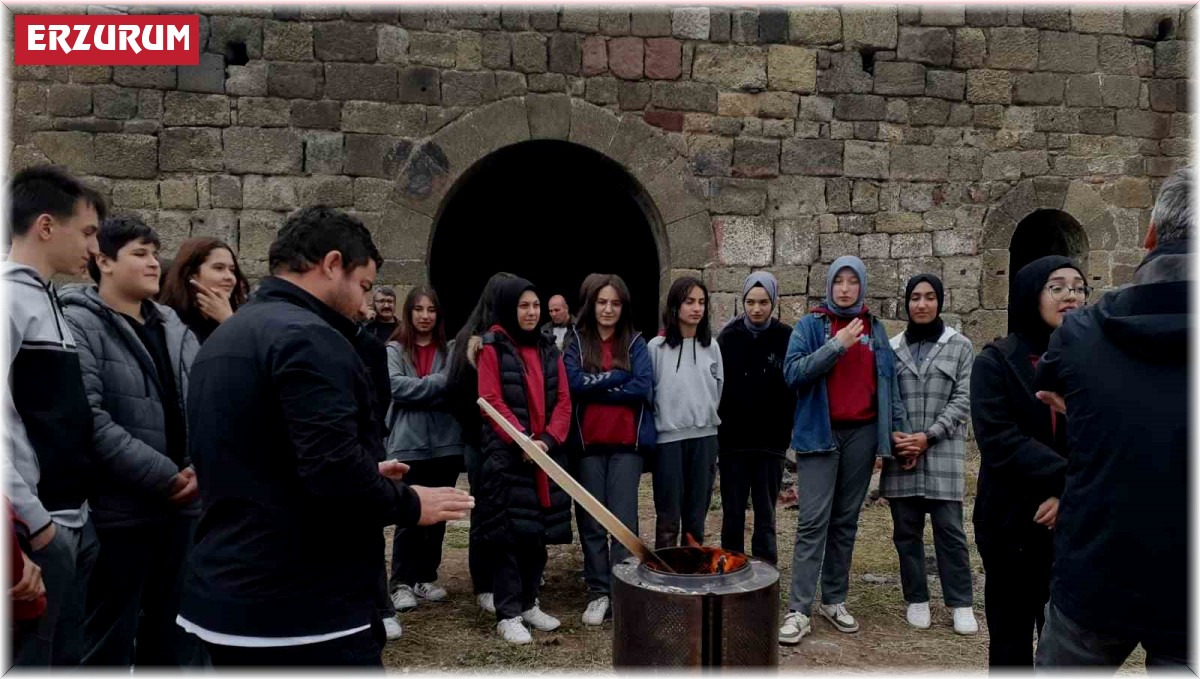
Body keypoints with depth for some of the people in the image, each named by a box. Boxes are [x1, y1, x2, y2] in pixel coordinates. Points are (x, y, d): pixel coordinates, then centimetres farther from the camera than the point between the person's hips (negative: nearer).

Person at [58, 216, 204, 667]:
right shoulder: (79, 325, -9)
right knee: (109, 642, 9)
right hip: (116, 511, -6)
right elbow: (89, 422, -20)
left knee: (177, 639, 18)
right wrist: (165, 476, -19)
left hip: (181, 506, 6)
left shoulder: (175, 329, 12)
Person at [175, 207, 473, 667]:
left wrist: (368, 479, 16)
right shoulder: (309, 338, -17)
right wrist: (411, 503, -9)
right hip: (303, 609, -9)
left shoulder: (221, 340, 14)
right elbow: (334, 470, -26)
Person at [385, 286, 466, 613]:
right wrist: (440, 383, -14)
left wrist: (420, 391, -12)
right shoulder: (394, 350, 1)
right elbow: (398, 387, -15)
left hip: (446, 444, 3)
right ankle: (402, 582, 13)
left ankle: (426, 577, 25)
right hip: (409, 445, -3)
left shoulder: (450, 350, 7)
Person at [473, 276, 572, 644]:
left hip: (547, 453, 6)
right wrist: (523, 441, -18)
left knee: (540, 530, 10)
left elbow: (563, 400, 7)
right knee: (509, 532, -2)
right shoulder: (492, 348, -3)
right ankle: (508, 614, 7)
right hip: (507, 454, -5)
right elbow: (491, 401, -11)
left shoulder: (549, 350, 13)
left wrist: (549, 439, -9)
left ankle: (529, 603, 24)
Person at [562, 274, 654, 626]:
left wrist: (596, 387, -8)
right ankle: (598, 593, 17)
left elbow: (643, 387, -8)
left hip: (627, 444, 0)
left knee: (624, 520, -2)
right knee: (591, 521, 6)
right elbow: (573, 383, -11)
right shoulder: (576, 342, 5)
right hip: (588, 444, 1)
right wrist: (618, 376, -10)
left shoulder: (636, 343, 6)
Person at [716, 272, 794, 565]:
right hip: (733, 441, 1)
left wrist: (786, 429, -7)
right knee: (732, 515, 8)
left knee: (765, 517, 7)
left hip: (770, 442, -1)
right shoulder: (728, 337, 2)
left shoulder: (787, 338, -1)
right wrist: (719, 430, -5)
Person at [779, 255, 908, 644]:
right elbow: (793, 372, -13)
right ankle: (799, 611, -4)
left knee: (846, 520, 10)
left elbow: (888, 382, 12)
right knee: (813, 522, -7)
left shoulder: (875, 330, 11)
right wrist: (837, 345, -18)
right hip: (820, 433, -3)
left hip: (862, 433, 4)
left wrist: (899, 428, 7)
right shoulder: (810, 325, 1)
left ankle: (834, 601, 21)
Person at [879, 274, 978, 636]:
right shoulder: (892, 348, 8)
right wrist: (895, 439, -7)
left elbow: (963, 399, -2)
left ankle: (960, 603, 13)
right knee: (906, 530, 7)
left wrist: (929, 436, -12)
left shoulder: (960, 346, 4)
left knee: (949, 529, 0)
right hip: (901, 453, 2)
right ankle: (916, 600, 19)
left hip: (943, 452, -2)